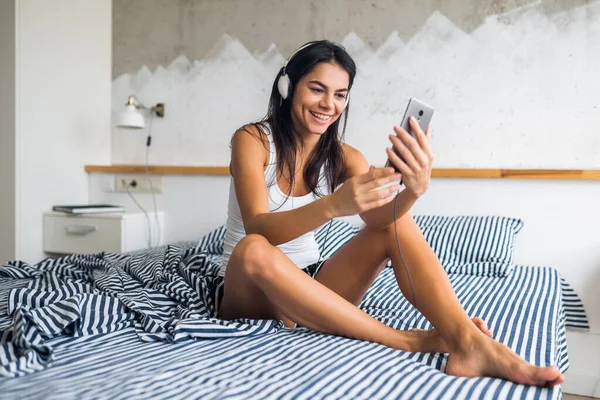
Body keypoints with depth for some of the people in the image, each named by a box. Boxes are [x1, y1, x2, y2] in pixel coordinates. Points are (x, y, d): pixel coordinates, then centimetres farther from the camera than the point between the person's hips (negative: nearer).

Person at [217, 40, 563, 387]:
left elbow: (378, 217, -19)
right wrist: (333, 205, -45)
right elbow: (258, 229, -27)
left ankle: (470, 343, -34)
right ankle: (409, 341, -32)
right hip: (251, 295, -3)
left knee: (396, 221, -17)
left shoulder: (344, 157, 0)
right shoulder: (253, 140, -12)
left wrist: (414, 189, -42)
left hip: (311, 289, 4)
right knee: (253, 250, -39)